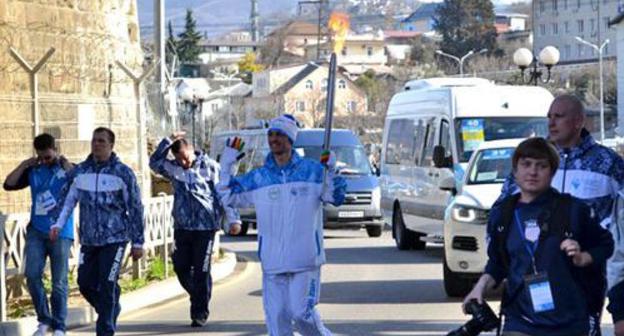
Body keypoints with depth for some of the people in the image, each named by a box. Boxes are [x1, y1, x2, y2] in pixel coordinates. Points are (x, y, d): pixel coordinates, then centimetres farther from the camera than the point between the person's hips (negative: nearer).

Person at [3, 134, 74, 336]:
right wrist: (24, 165, 0)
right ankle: (44, 320, 8)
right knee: (32, 274, -7)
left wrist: (66, 165, -11)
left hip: (61, 233, -3)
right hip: (37, 231, 3)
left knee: (59, 282, 0)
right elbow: (8, 185, 7)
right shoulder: (34, 171, 11)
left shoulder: (69, 169, 2)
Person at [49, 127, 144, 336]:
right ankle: (111, 310, 30)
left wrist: (138, 242, -3)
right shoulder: (79, 172, 7)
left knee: (107, 285, -9)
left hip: (115, 239, -4)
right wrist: (57, 224, -7)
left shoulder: (123, 173, -4)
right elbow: (67, 200, 10)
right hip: (88, 240, 4)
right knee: (85, 283, 5)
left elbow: (135, 209, -2)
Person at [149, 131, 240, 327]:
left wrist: (233, 219, -6)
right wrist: (168, 141, -15)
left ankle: (200, 312, 7)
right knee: (181, 267, 6)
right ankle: (198, 298, 30)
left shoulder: (210, 167, -3)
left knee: (201, 271, -1)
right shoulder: (173, 168, 6)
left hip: (205, 226, -4)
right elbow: (155, 162, -11)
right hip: (182, 226, 4)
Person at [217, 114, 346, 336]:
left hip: (306, 259, -3)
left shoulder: (312, 170, 1)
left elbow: (336, 197, -1)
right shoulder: (258, 178, 8)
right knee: (276, 316, 2)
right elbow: (229, 197, 14)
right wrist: (226, 167, 3)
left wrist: (332, 171, -17)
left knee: (302, 313, -8)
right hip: (272, 261, 3)